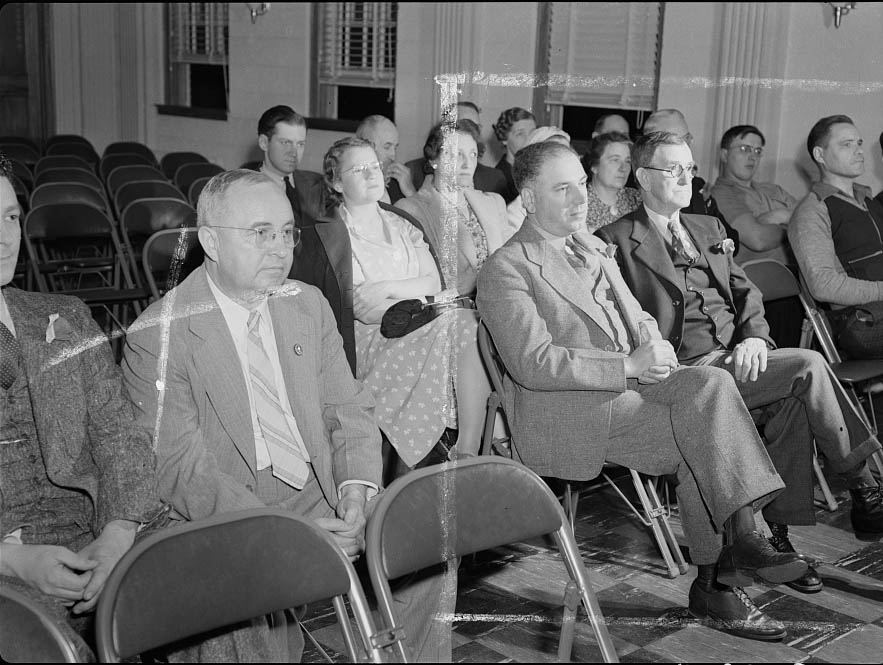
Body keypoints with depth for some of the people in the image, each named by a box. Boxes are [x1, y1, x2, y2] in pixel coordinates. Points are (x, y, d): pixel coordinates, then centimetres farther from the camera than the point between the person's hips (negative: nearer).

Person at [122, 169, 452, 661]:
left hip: (321, 497, 5)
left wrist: (356, 487, -12)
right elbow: (179, 469, -14)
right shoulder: (157, 337, -8)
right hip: (222, 519, -4)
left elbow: (350, 411, 10)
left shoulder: (308, 304, 10)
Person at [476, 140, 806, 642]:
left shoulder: (594, 248, 21)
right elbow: (532, 364, -16)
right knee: (702, 433, -24)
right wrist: (627, 366, -20)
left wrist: (654, 346, -2)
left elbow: (638, 318, 23)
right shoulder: (507, 269, -5)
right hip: (565, 412, -7)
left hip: (628, 388, 7)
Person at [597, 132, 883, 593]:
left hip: (739, 356, 7)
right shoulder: (616, 241, 1)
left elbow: (744, 291, 18)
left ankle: (779, 532, -14)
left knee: (792, 401, -24)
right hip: (688, 370, -6)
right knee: (808, 366, -22)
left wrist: (755, 335, -2)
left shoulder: (707, 228, 24)